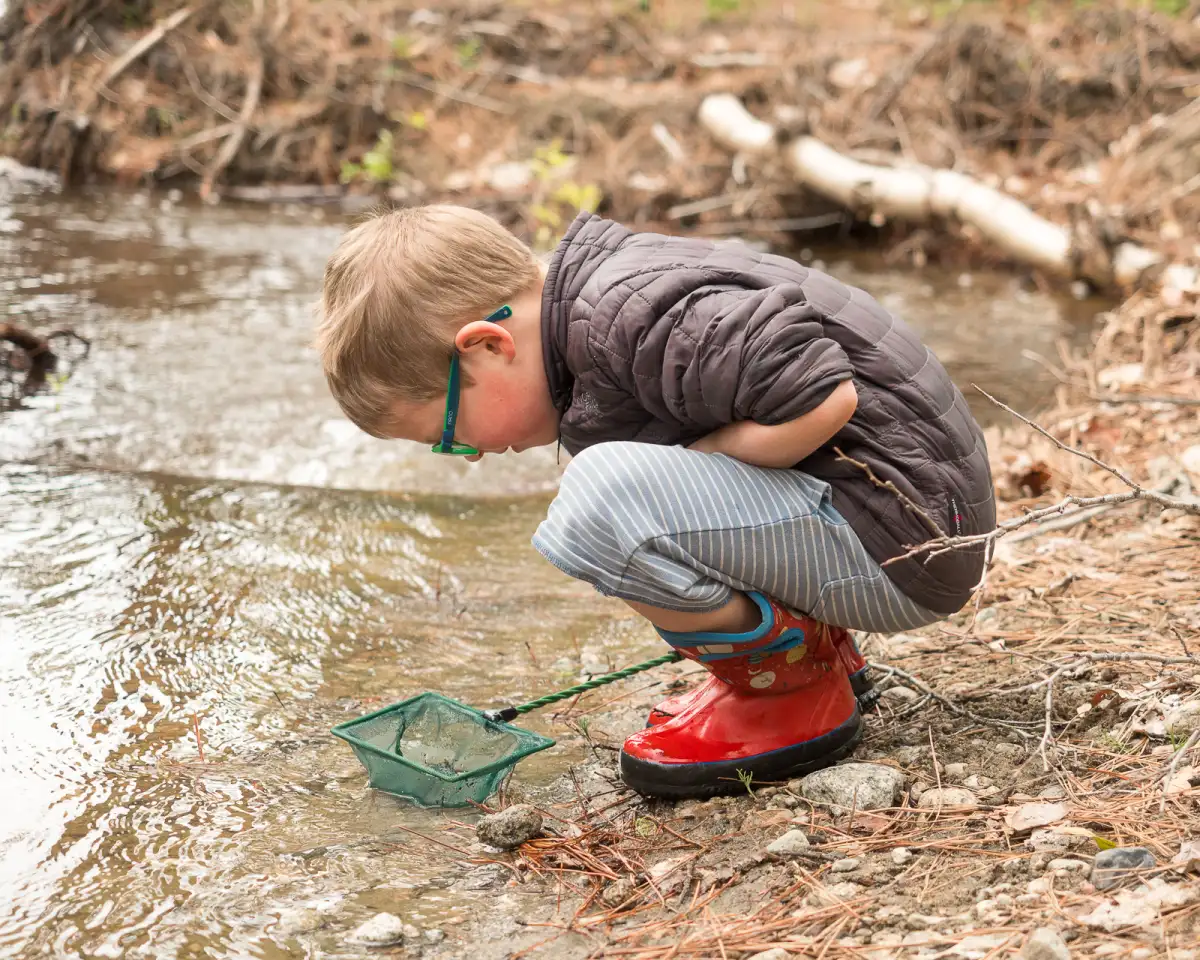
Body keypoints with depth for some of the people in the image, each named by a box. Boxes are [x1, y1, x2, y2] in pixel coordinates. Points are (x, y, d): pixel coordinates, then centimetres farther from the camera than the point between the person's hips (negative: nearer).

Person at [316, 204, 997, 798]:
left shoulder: (632, 318, -22)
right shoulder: (605, 287, 9)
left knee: (600, 499, -27)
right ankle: (816, 646, 17)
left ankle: (793, 684, -5)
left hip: (900, 546, -11)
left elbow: (823, 398, -29)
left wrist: (682, 475, -15)